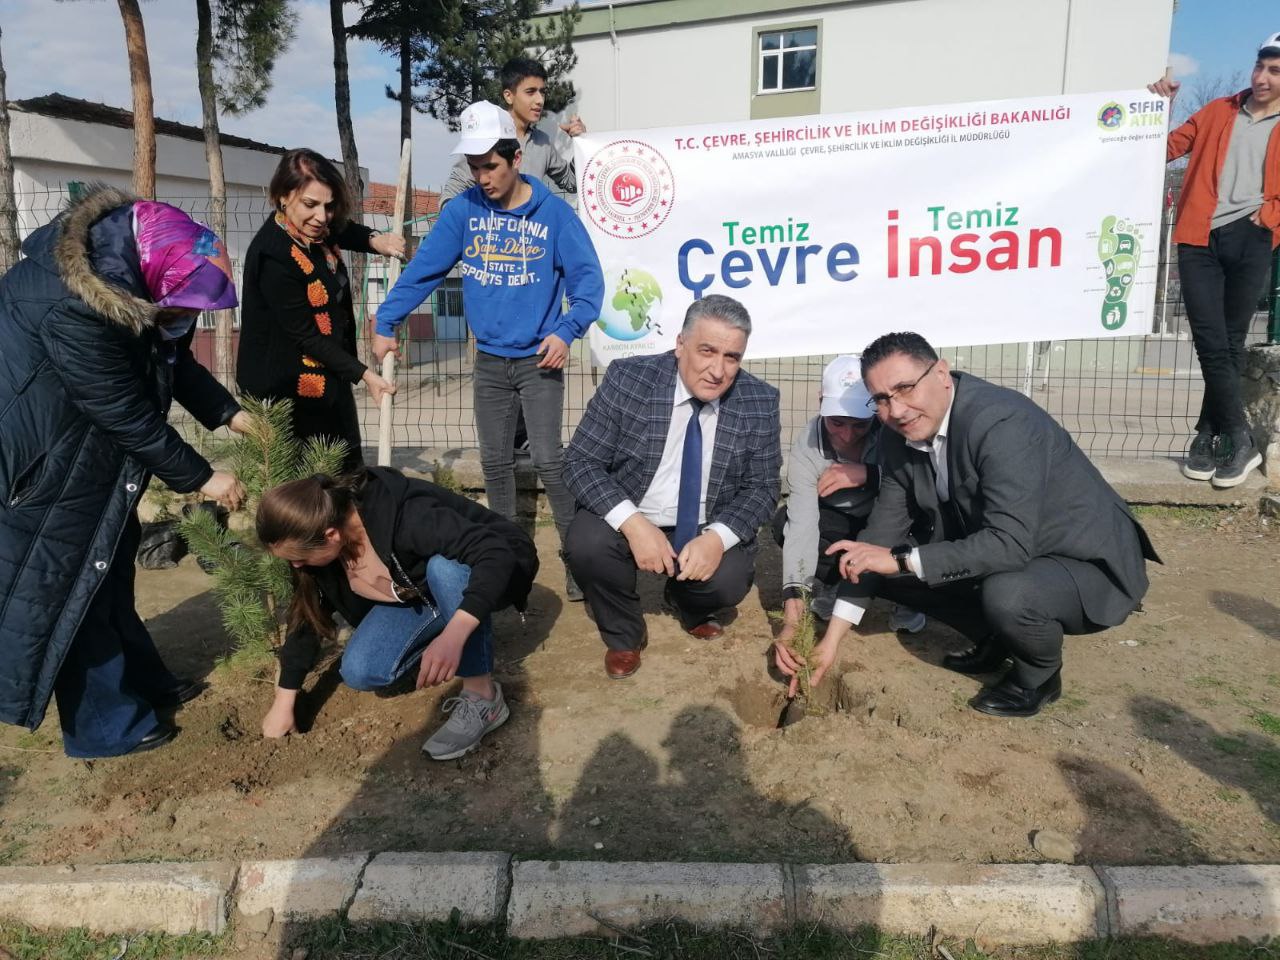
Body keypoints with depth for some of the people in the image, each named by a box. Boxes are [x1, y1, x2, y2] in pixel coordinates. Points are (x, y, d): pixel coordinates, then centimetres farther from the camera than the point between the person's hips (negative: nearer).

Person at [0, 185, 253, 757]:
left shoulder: (129, 270, -7)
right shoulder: (71, 307, -35)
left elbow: (175, 362, 5)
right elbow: (126, 412, -28)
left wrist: (230, 414, -5)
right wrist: (199, 477, -20)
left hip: (91, 448, 9)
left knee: (109, 563, 18)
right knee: (65, 578, 2)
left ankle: (142, 683, 34)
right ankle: (103, 725, 15)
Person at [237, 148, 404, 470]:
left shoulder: (314, 229, -2)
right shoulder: (274, 258, -26)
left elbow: (344, 230, 22)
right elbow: (307, 336, -23)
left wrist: (375, 241, 1)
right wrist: (364, 374, -25)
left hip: (328, 377, 9)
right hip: (292, 388, -9)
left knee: (349, 472, 19)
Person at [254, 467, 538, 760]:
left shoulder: (407, 518, -38)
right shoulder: (321, 547, -16)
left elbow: (498, 554, -46)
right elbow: (307, 615, -2)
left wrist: (453, 636, -56)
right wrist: (283, 703, 2)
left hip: (494, 569, -5)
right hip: (419, 595, 6)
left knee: (442, 568, -39)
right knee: (360, 671, -16)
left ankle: (484, 698, -24)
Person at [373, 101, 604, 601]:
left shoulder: (553, 212, -8)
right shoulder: (463, 211, -1)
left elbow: (588, 278, -8)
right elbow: (423, 269, 2)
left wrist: (566, 331, -22)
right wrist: (386, 323, -3)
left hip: (538, 360, -3)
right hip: (488, 362, 3)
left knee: (548, 459, -8)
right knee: (495, 462, 10)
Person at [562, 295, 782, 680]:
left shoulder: (759, 403, -10)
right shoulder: (627, 379, -16)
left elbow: (762, 488, -6)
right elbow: (580, 463, -15)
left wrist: (718, 537, -26)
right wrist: (633, 524, -31)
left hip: (706, 528, 1)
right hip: (628, 519, -1)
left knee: (730, 580, -26)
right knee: (586, 544, -30)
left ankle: (691, 608, 15)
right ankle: (624, 634, 3)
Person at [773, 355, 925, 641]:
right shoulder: (807, 446, -26)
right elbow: (802, 523, -33)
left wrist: (868, 474, -45)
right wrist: (794, 596, -44)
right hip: (841, 525, 1)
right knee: (784, 521, -25)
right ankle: (831, 584, 3)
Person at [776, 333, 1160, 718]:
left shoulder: (1002, 423, -30)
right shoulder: (900, 438, -6)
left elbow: (1010, 544, -38)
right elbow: (881, 534, -3)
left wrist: (901, 560, -33)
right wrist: (832, 639, -7)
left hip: (1088, 561, -7)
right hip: (999, 557, 7)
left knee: (1007, 594, -36)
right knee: (889, 570, -2)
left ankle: (1039, 675, -2)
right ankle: (995, 639, 16)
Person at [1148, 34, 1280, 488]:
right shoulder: (1218, 111, 16)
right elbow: (1168, 148, 15)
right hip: (1201, 238, 1)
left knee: (1230, 342, 4)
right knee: (1211, 342, -7)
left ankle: (1208, 435, 13)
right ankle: (1238, 439, 1)